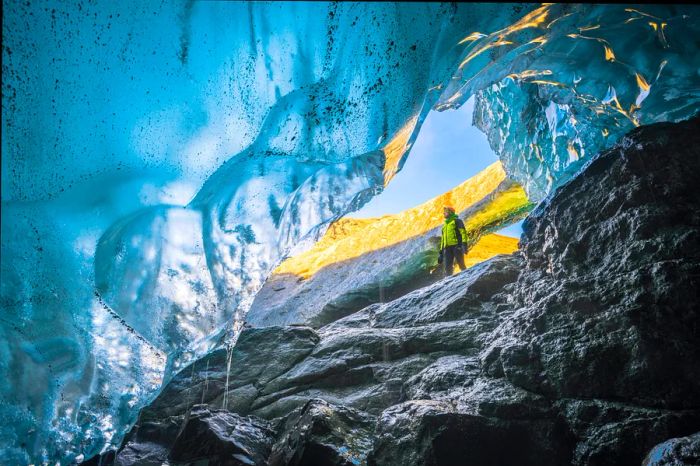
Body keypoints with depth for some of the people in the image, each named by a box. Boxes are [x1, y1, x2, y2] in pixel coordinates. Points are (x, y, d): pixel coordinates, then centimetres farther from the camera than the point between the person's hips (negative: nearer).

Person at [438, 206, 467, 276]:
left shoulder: (457, 221, 6)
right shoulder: (445, 225, 28)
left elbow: (463, 232, -6)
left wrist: (464, 244, -21)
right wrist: (441, 252, 22)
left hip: (456, 246, -6)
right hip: (447, 248, 6)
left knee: (461, 264, -8)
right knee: (447, 267, -3)